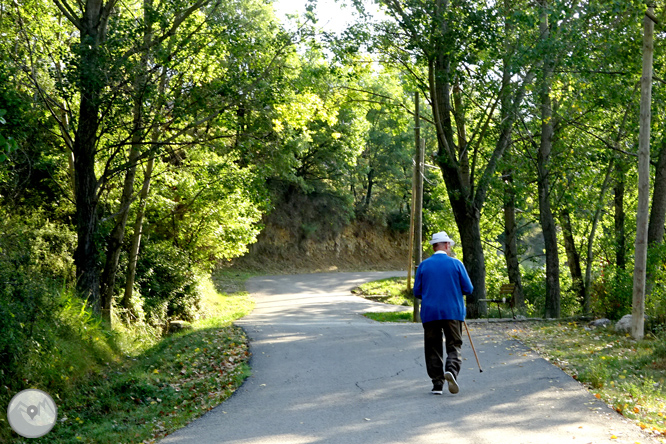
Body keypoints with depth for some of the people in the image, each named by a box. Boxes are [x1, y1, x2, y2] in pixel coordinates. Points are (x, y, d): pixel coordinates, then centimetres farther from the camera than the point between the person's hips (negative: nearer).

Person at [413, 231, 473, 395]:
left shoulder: (424, 265, 3)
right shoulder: (456, 264, -1)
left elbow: (417, 292, 5)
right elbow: (468, 289, 1)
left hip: (429, 312, 1)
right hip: (453, 312, -1)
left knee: (433, 348, 7)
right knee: (454, 345, 5)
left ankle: (437, 383, 5)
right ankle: (452, 369, -22)